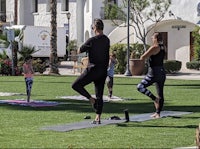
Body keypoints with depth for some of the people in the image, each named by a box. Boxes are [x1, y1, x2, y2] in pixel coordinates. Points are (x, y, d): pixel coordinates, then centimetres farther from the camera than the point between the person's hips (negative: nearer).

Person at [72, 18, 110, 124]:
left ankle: (91, 99, -11)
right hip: (103, 71, 7)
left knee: (76, 85, 2)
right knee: (99, 95, 10)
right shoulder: (107, 40, 8)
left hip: (93, 69, -7)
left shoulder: (92, 40, -13)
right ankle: (98, 118, 9)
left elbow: (79, 51, -3)